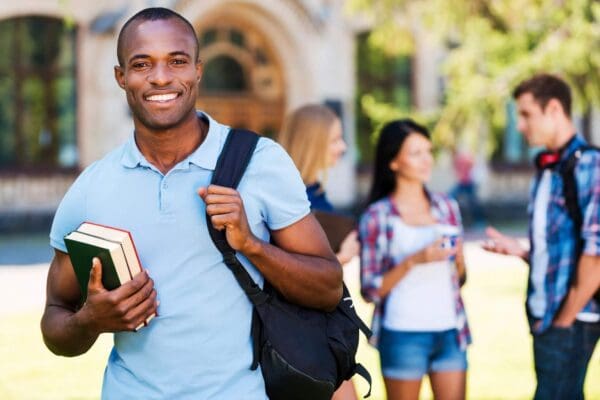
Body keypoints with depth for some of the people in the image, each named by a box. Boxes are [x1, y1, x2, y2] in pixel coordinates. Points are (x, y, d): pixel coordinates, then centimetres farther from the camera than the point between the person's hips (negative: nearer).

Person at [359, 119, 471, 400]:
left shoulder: (447, 207, 10)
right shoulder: (377, 217, -3)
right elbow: (371, 290, -6)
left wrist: (458, 262, -4)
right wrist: (413, 261, -17)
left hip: (449, 332, 4)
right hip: (403, 335, -4)